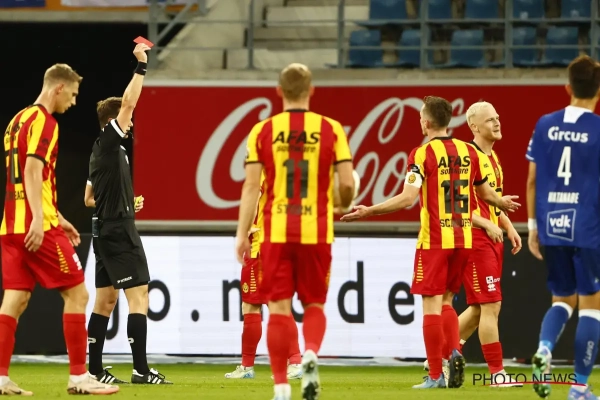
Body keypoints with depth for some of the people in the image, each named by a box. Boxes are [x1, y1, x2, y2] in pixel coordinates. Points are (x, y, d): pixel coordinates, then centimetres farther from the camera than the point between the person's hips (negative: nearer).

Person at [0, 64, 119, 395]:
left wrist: (57, 218, 29)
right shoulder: (43, 122, -9)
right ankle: (78, 377, -2)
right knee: (77, 293, -2)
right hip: (38, 227, -9)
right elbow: (32, 172, -20)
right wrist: (39, 220, -26)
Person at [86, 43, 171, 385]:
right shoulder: (109, 143, -10)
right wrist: (141, 67, -13)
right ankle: (141, 369, -16)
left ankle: (94, 369, 10)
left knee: (106, 300, 10)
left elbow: (90, 198, 25)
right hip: (120, 232, -10)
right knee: (139, 295, -11)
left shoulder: (102, 151, 16)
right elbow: (129, 102, -18)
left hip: (107, 231, 10)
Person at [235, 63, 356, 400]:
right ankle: (311, 354, -17)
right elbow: (347, 183, -3)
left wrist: (243, 234, 0)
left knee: (279, 307, 3)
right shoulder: (331, 129, 0)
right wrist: (342, 207, 19)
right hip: (316, 232, 0)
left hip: (276, 233, 0)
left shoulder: (263, 131, 0)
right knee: (314, 303, 13)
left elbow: (251, 185, -3)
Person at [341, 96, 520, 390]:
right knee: (446, 301, 17)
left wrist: (369, 211, -11)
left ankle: (435, 375, -4)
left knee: (432, 304, -2)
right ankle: (455, 352, -5)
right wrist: (503, 203, 41)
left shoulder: (423, 153, -9)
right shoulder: (468, 151, 7)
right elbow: (486, 194, 19)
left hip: (434, 241, -5)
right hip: (463, 239, 5)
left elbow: (408, 198, -17)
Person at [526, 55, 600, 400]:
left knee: (563, 300, 19)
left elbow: (532, 180, 7)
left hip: (552, 228, 4)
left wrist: (533, 225, 15)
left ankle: (544, 348, -11)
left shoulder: (545, 125, 5)